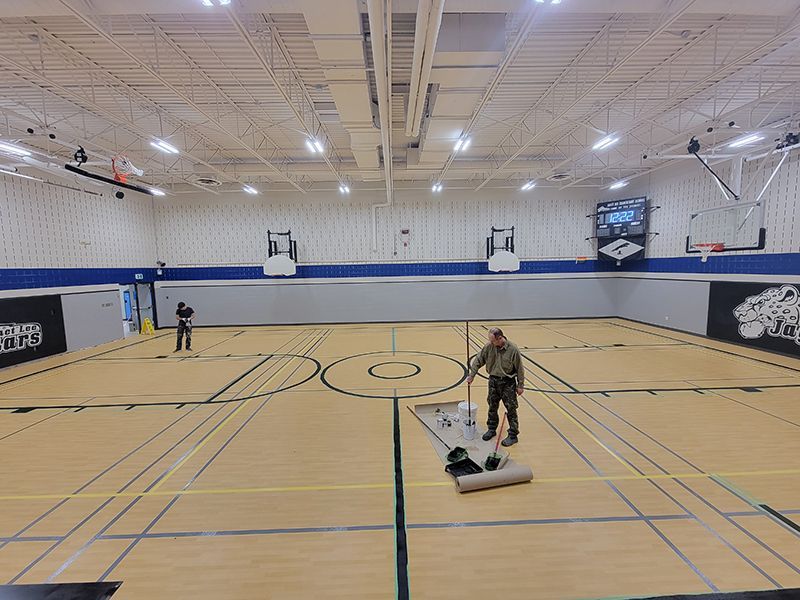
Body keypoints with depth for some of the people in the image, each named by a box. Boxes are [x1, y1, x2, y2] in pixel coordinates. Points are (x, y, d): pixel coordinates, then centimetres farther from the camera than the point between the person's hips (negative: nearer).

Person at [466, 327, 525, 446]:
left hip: (508, 382, -4)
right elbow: (478, 361, 1)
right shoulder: (489, 347, -9)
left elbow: (519, 368, -9)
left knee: (511, 409, 4)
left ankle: (513, 435, 18)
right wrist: (471, 375, -2)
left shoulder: (513, 349, -18)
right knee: (492, 407, 16)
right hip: (493, 380, 4)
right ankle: (491, 429, 34)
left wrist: (520, 386, -5)